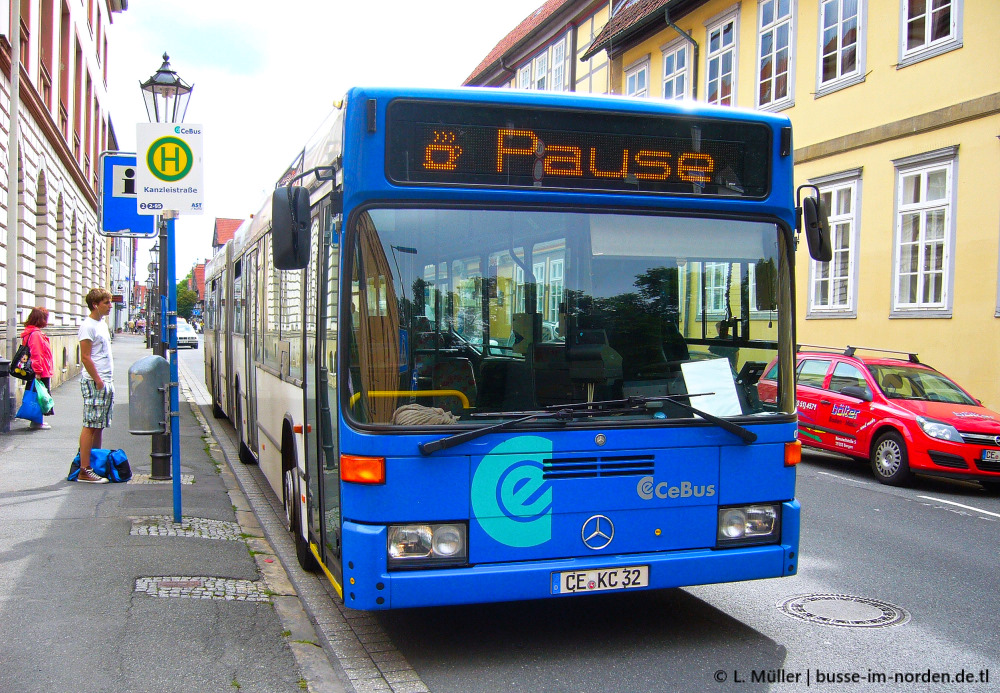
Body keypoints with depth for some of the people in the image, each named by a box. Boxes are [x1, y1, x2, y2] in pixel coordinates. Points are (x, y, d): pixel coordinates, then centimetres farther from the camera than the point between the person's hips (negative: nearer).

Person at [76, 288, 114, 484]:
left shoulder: (102, 324, 16)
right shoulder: (88, 326, -11)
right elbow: (85, 357, -17)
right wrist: (97, 380, -18)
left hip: (106, 381, 9)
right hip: (94, 382, -9)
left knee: (100, 425, 11)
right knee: (90, 425, -9)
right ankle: (84, 471, -7)